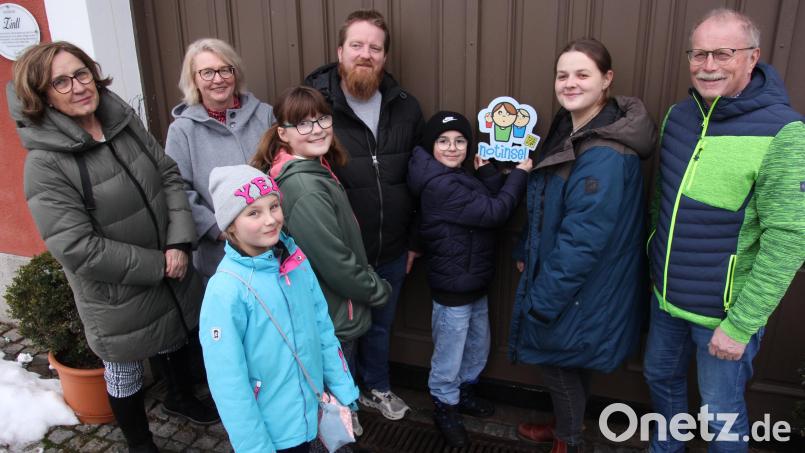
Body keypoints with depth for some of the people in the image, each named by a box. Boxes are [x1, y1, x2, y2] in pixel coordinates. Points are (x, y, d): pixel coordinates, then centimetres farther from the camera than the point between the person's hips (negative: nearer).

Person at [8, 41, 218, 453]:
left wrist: (179, 243, -14)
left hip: (171, 269, 6)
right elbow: (78, 248, -26)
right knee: (125, 371, 16)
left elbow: (169, 176, -2)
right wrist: (157, 265, -20)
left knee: (176, 339, 29)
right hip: (117, 294, -6)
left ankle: (180, 397, 58)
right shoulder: (45, 163, -23)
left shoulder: (124, 121, -5)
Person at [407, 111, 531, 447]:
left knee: (478, 348, 25)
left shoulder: (460, 178, 9)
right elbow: (494, 212, -24)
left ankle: (463, 392, 46)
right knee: (449, 357, 9)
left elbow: (491, 202, 1)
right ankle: (445, 408, 30)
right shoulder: (440, 186, -23)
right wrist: (519, 174, -13)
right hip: (453, 288, -10)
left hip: (474, 284, 10)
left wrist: (487, 171, -9)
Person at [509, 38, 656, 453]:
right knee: (568, 363, 25)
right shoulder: (569, 129, 3)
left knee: (559, 362, 10)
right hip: (564, 276, 9)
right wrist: (526, 252, 12)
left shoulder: (606, 157, -28)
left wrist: (543, 299, -21)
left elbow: (581, 240, -28)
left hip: (581, 289, -9)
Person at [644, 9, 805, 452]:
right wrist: (656, 260, 13)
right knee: (661, 376, 23)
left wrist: (740, 326, -18)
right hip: (665, 297, 6)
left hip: (723, 312, -6)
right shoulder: (679, 114, -1)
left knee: (721, 412, 12)